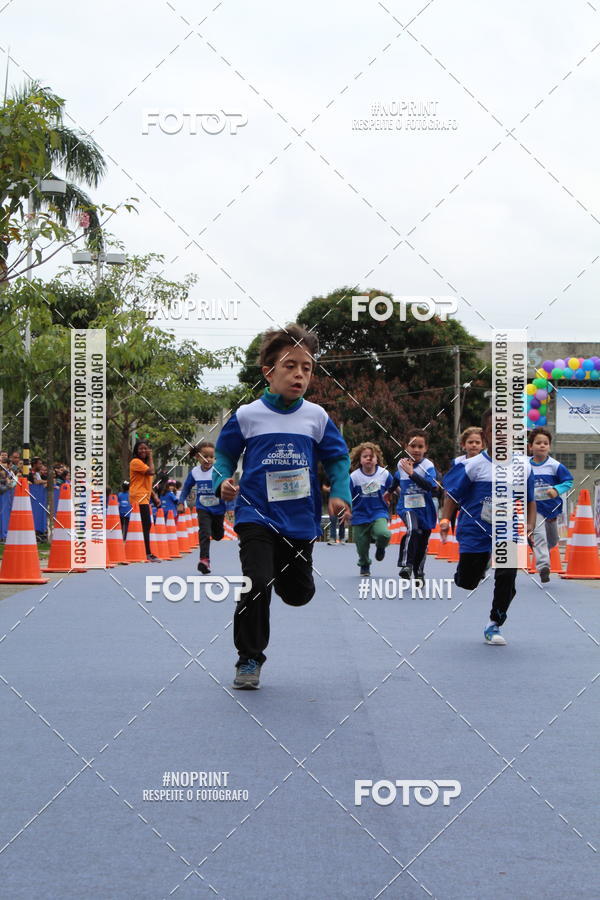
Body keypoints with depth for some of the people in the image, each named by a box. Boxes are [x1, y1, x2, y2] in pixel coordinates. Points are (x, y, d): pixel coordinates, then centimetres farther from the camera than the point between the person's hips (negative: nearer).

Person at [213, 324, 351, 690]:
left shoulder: (317, 417, 1)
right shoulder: (247, 416, -4)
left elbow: (338, 458, 8)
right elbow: (225, 454, 7)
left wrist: (339, 494, -8)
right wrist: (223, 481, -12)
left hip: (300, 521, 3)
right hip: (257, 516, -3)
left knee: (298, 593, 11)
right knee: (257, 584, -19)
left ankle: (282, 569, 50)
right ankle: (249, 659, -2)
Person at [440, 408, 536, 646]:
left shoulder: (523, 467, -1)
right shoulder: (474, 465, -10)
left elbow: (530, 501, 9)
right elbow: (452, 493, -5)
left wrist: (530, 525, -5)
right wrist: (445, 520, -17)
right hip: (475, 533, -1)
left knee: (507, 579, -11)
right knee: (467, 582, 6)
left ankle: (494, 625, 11)